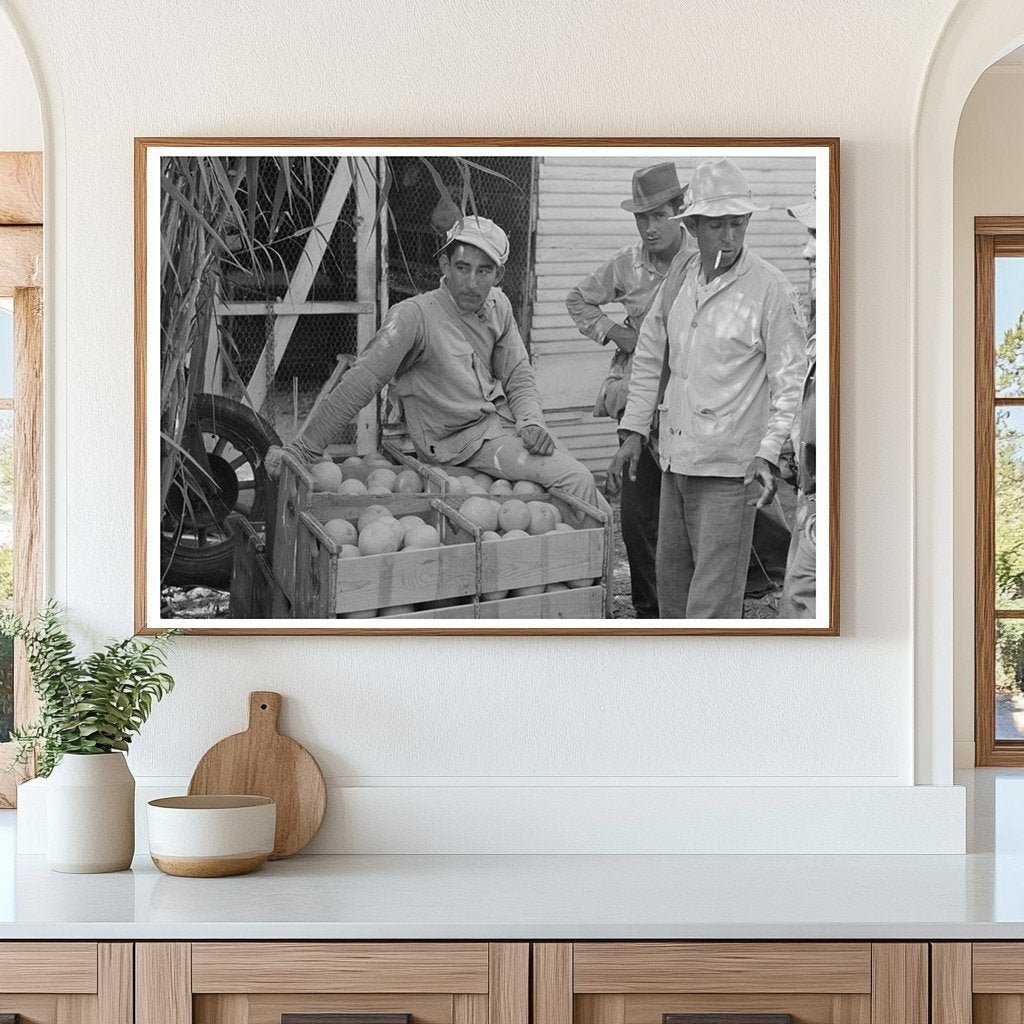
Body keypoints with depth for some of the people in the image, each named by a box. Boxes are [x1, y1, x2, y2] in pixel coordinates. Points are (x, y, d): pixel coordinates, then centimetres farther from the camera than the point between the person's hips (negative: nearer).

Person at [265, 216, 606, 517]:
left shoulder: (497, 306, 5)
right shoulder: (414, 315, -17)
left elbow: (519, 378, 14)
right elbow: (358, 385, -19)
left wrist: (531, 423, -8)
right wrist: (300, 451, -20)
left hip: (502, 417, 7)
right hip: (461, 438, -7)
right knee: (575, 480, -18)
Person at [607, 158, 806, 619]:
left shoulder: (768, 287, -10)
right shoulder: (679, 275, 7)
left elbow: (788, 379, -9)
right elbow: (650, 356, 16)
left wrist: (768, 454, -19)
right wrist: (634, 432, 12)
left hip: (730, 466, -6)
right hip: (675, 455, 6)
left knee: (713, 599, -7)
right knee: (670, 578, 18)